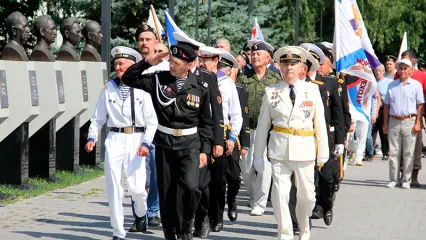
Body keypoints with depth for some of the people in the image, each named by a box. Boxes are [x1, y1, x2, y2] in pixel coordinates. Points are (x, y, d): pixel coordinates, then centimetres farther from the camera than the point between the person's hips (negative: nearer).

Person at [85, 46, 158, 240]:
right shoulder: (109, 88, 5)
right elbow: (98, 117, 11)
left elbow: (152, 121, -1)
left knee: (137, 188, -6)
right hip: (114, 139, 2)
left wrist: (146, 143, -11)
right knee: (114, 189, 1)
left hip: (136, 140, -2)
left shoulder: (142, 89, -2)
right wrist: (92, 138, -2)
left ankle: (141, 213, 29)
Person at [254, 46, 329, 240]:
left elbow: (320, 123, 4)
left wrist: (323, 153, 4)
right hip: (279, 149, -1)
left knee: (306, 195, 9)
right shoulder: (271, 92, 2)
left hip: (305, 149, 1)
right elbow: (262, 125, 4)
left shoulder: (312, 90, 2)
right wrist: (258, 155, 3)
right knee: (280, 194, -5)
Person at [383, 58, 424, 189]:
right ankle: (393, 179, 8)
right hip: (394, 121, 3)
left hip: (409, 121, -3)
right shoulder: (392, 85, 12)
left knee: (408, 153, -1)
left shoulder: (416, 85, 3)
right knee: (393, 152, 3)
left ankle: (405, 180, 5)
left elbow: (420, 105, 1)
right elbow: (387, 105, 15)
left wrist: (418, 123, -7)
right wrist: (385, 123, 9)